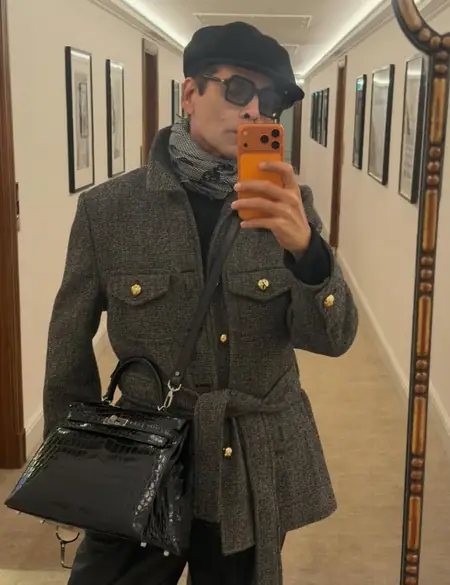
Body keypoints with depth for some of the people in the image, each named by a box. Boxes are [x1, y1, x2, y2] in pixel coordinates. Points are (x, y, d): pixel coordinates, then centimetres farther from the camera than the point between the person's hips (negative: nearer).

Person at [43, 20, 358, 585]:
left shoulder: (290, 205, -4)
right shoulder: (107, 208, -8)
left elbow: (333, 338, -10)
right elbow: (69, 348, 0)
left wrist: (303, 248, -28)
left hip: (256, 473, 2)